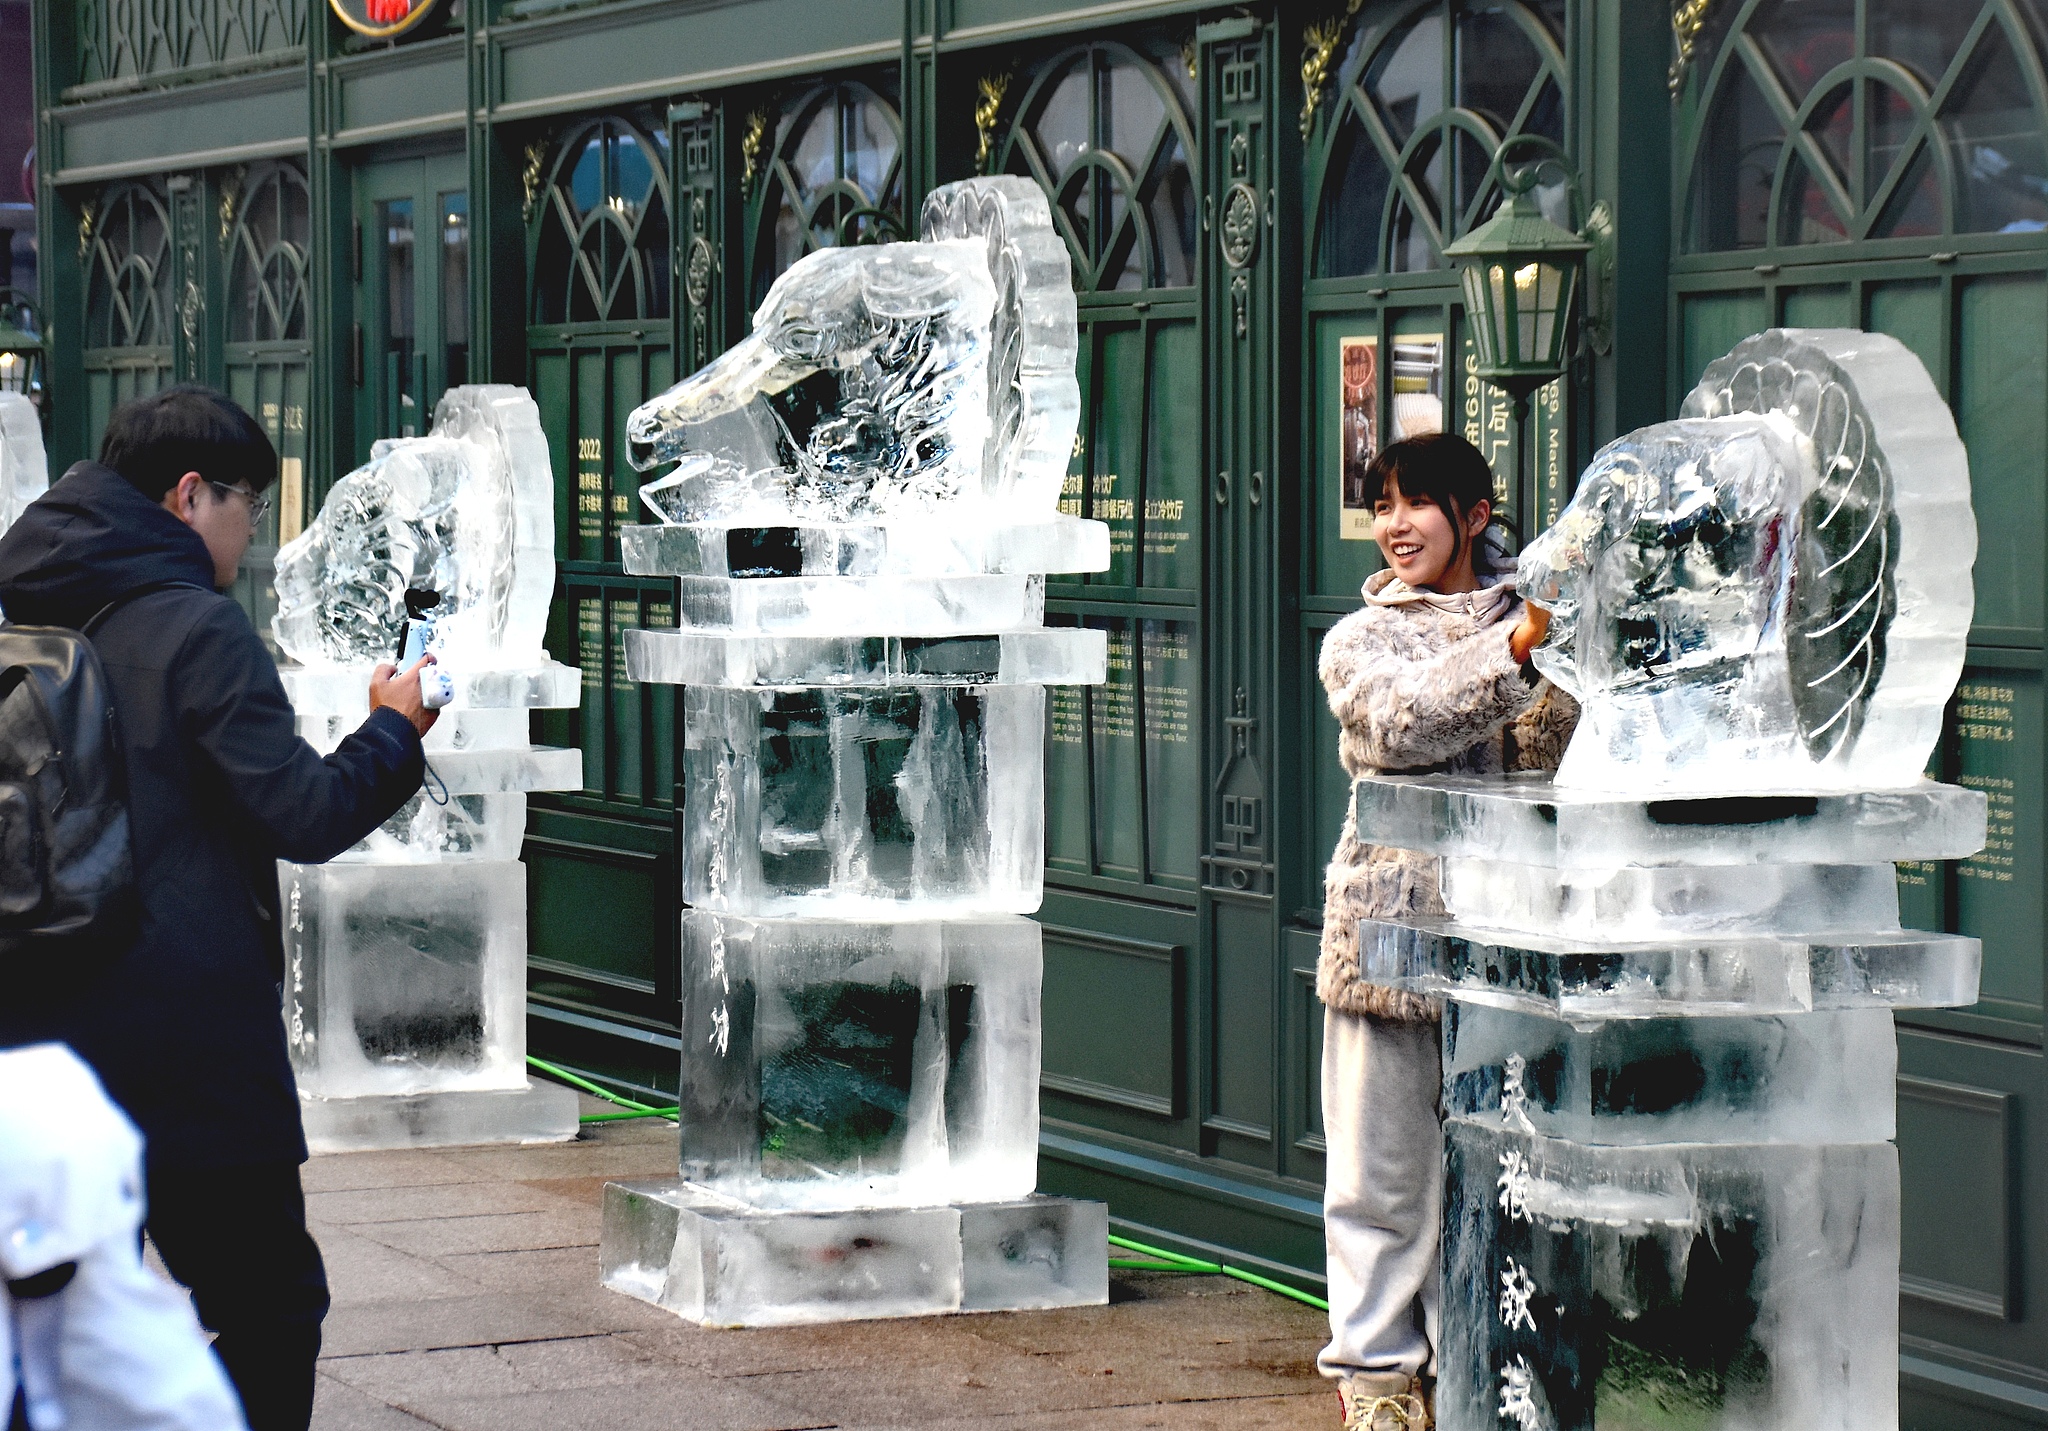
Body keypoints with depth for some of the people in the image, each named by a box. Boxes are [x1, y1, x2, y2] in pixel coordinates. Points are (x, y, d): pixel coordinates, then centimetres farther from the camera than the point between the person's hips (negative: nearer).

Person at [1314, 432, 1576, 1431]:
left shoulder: (1525, 623, 10)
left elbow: (1544, 759, -2)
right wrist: (1518, 646, -27)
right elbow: (1401, 722, -17)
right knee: (1383, 1162, 2)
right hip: (1387, 925, -1)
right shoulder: (1360, 640, 5)